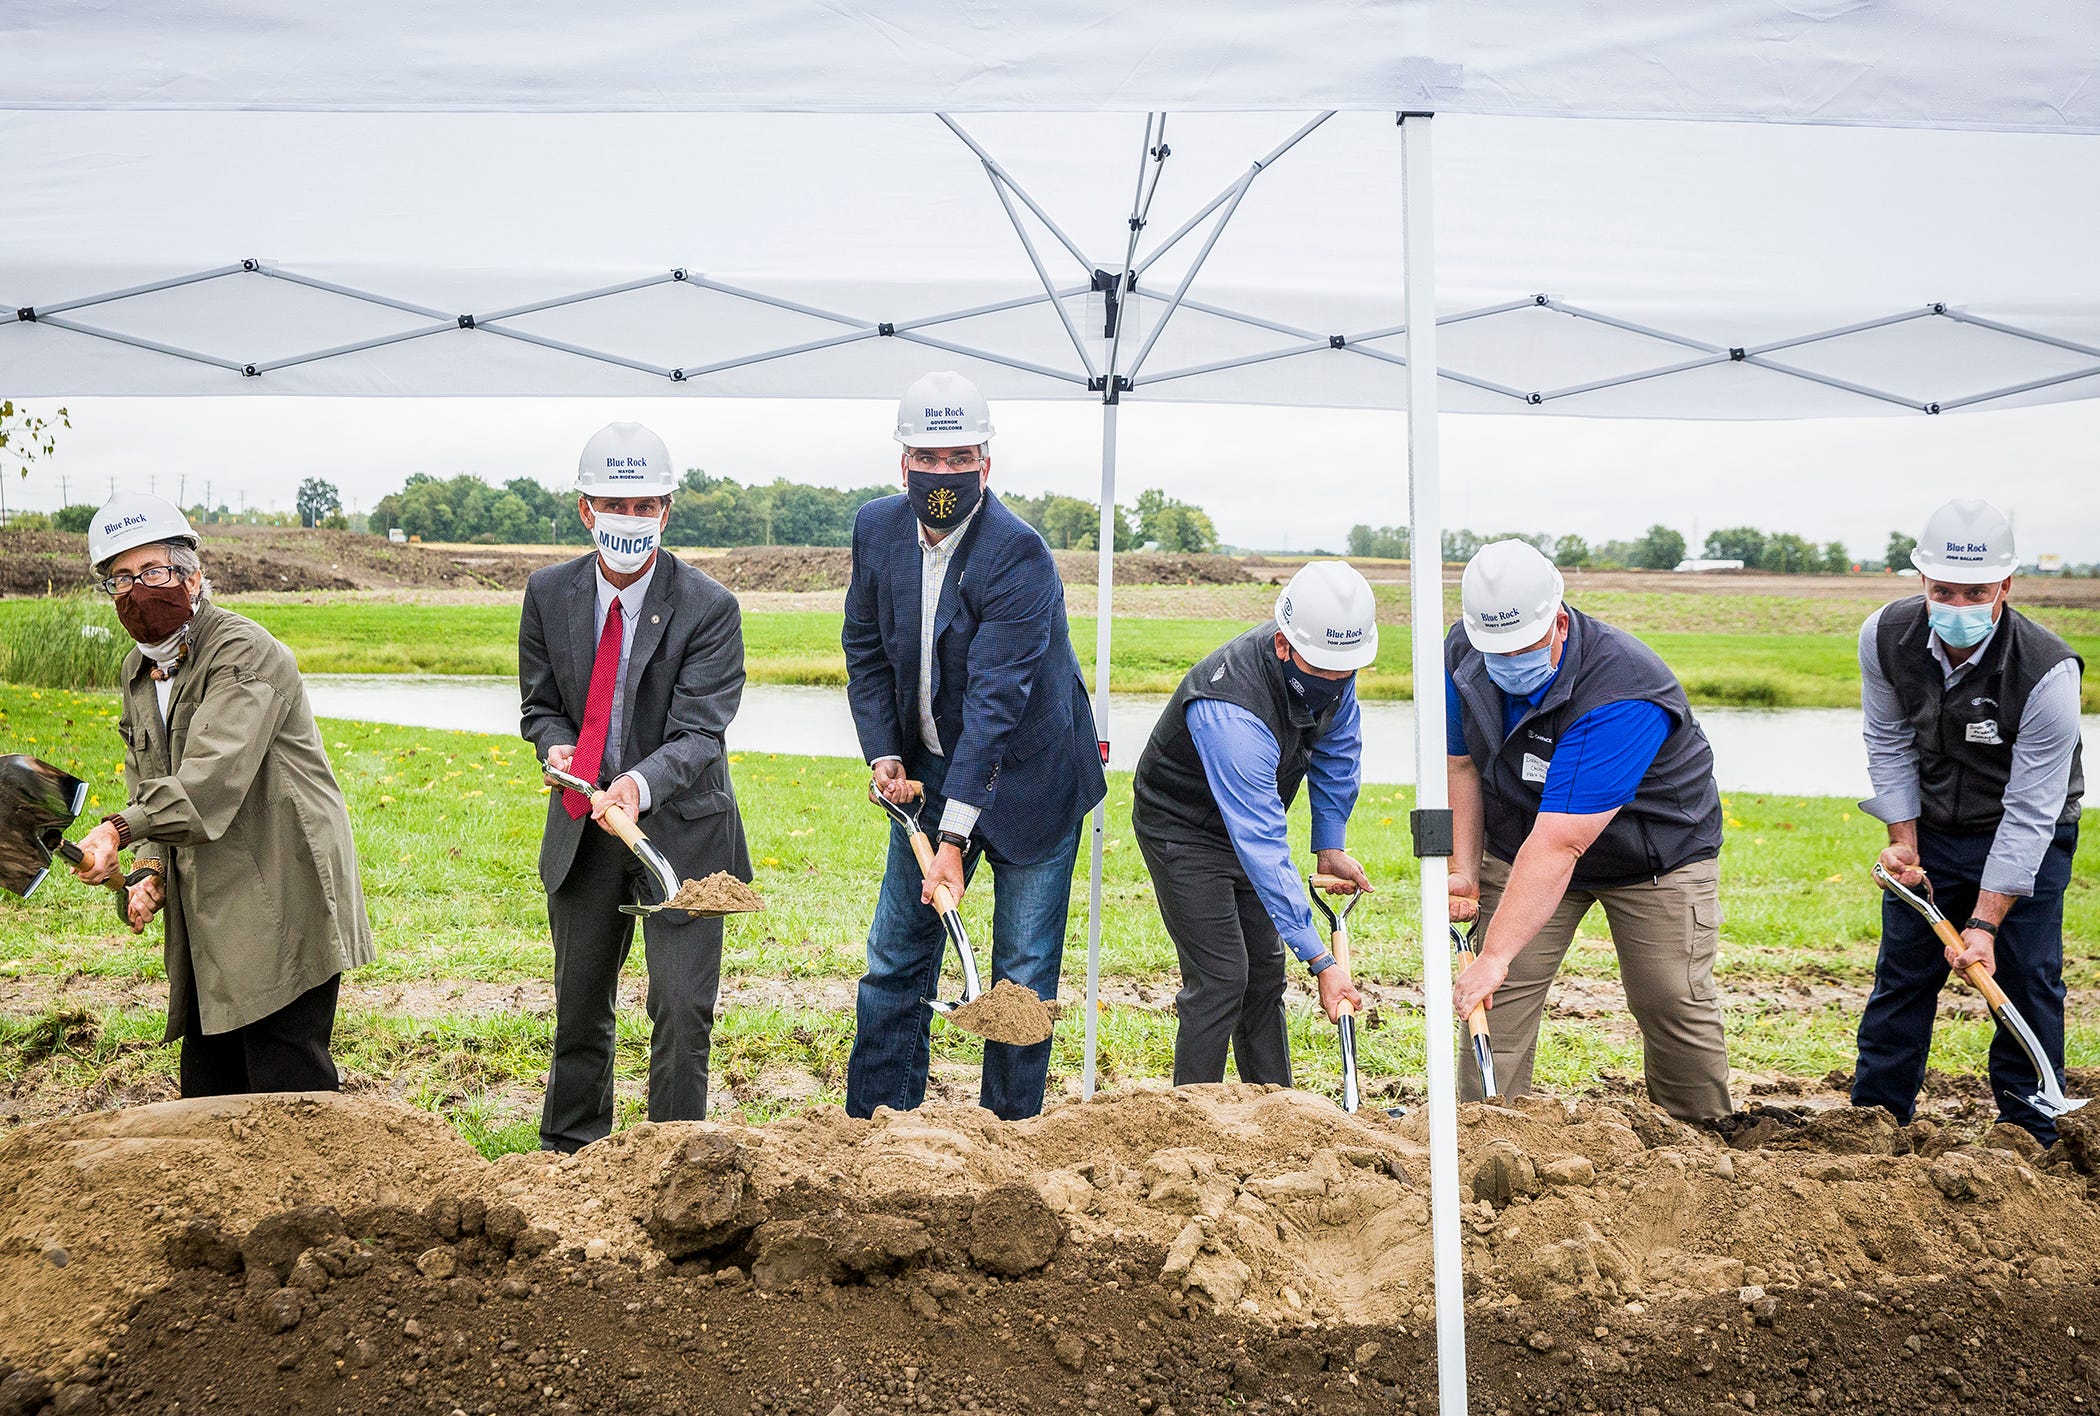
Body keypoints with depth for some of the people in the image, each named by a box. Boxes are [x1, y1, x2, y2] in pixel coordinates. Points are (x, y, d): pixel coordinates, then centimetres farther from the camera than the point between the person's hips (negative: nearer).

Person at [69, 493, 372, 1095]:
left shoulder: (244, 652, -14)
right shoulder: (138, 672, 15)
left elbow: (214, 777, -27)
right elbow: (147, 787, 18)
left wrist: (120, 831, -38)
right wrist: (150, 873, 0)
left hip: (283, 908, -8)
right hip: (206, 921, 8)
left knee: (287, 1089, -8)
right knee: (207, 1092, 12)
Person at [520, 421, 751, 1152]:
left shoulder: (709, 609, -16)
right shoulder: (549, 593, -3)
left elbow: (698, 733, -21)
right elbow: (541, 704, 8)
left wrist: (640, 785, -41)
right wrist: (556, 746, -16)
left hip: (680, 826, -4)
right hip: (582, 825, 4)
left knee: (681, 1008, -5)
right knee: (579, 1002, 17)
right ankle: (567, 1148, 35)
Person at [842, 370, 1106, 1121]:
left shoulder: (1019, 554, -25)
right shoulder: (877, 528, -5)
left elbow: (995, 700, -31)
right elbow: (865, 650, 8)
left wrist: (955, 838, -35)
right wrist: (884, 755, -6)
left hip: (1027, 779, -5)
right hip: (928, 775, 6)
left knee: (1024, 977, 1)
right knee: (894, 960, 9)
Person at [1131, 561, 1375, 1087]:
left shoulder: (1329, 662, -18)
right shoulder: (1231, 712, -41)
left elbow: (1338, 747, 5)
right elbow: (1262, 847, -42)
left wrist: (1331, 845, 3)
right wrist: (1320, 960, -41)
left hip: (1248, 817, 7)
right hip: (1183, 828, -7)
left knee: (1264, 973, 10)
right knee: (1221, 978, -15)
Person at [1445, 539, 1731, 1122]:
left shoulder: (1621, 695, -38)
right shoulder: (1462, 654, -18)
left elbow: (1559, 843, -41)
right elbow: (1462, 763, -1)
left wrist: (1495, 955, -42)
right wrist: (1463, 870, -10)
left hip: (1658, 851, -4)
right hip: (1520, 847, 5)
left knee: (1674, 1006, -5)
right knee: (1495, 1001, -7)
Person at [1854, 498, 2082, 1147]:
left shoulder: (2047, 673, -30)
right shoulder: (1886, 637, -19)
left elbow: (2029, 813, -27)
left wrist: (1985, 922, -29)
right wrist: (1903, 838, -6)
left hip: (2028, 838, -3)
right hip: (1930, 830, 3)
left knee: (2028, 980, -4)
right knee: (1903, 969, 9)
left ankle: (2028, 1133, 10)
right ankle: (1875, 1111, 21)